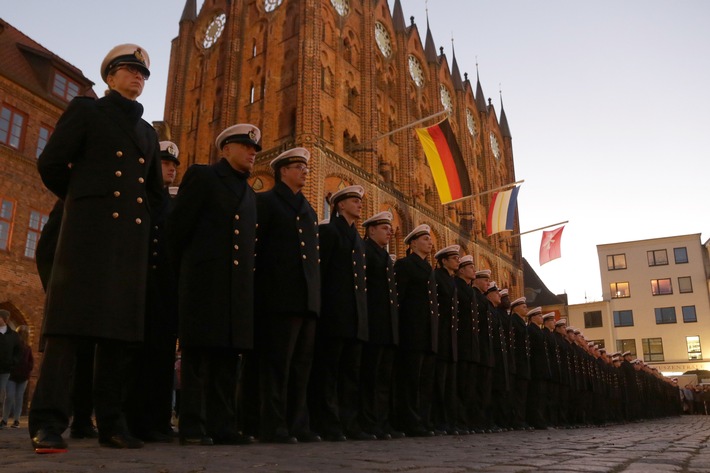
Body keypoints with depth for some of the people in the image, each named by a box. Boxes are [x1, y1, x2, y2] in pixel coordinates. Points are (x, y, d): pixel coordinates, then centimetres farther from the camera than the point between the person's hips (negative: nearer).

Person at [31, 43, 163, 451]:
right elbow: (51, 163, 3)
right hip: (90, 229, -5)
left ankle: (111, 423, 5)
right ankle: (49, 423, -8)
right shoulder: (86, 110, 10)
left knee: (123, 327, 1)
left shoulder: (148, 132, 24)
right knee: (71, 321, -10)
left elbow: (156, 191, 28)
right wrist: (82, 201, 11)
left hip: (133, 237, 5)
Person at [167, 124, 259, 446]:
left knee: (228, 356, 5)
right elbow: (178, 226, 0)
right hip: (204, 281, -6)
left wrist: (247, 280, 12)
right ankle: (192, 427, 1)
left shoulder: (250, 194, 23)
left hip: (238, 287, 6)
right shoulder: (201, 176, 4)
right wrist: (183, 269, 4)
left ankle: (222, 425, 9)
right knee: (198, 355, -4)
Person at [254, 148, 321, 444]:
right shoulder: (266, 202, 4)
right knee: (277, 364, -4)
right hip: (280, 298, -7)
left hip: (308, 300, 7)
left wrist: (316, 296, 13)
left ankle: (298, 425, 14)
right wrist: (260, 293, -12)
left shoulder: (309, 211, 24)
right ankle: (274, 426, 3)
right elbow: (255, 247, -4)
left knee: (301, 367, 8)